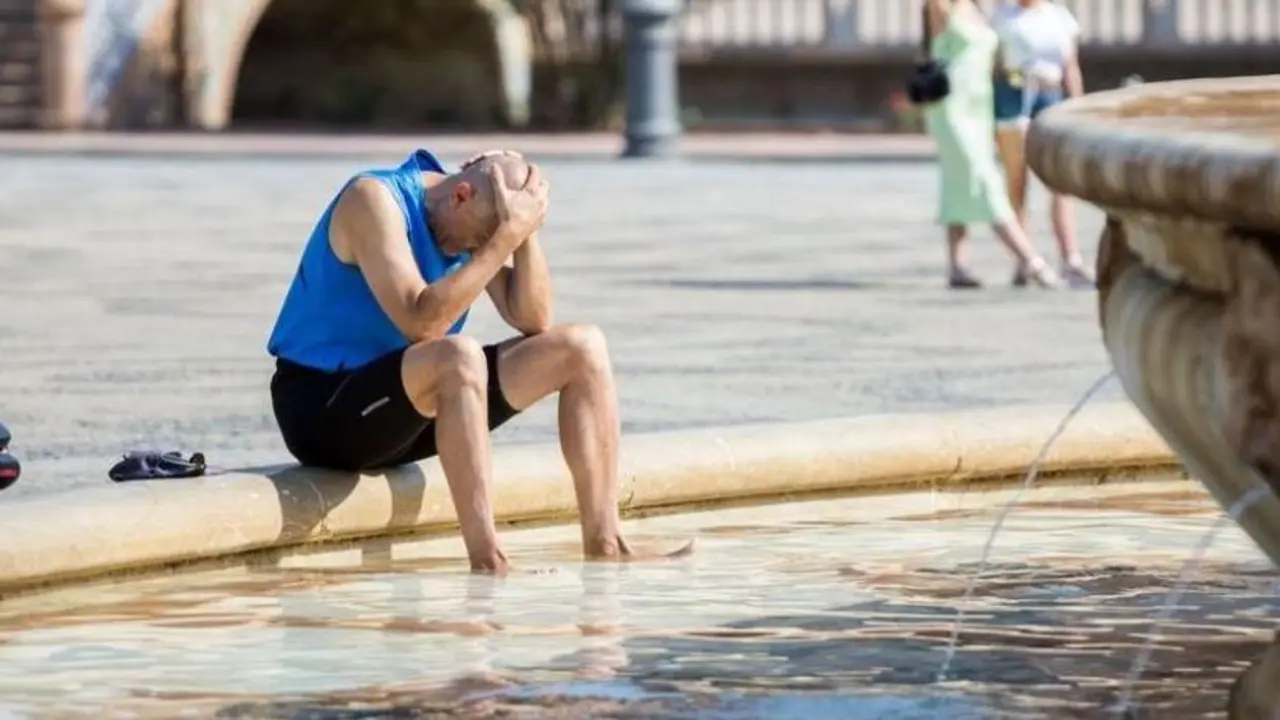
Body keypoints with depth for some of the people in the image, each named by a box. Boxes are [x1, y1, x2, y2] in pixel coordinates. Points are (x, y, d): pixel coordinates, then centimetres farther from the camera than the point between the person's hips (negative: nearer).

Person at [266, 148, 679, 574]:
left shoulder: (473, 221, 3)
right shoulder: (373, 200, -20)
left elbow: (533, 320, -1)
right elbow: (421, 323, -32)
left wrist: (525, 233, -13)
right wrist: (506, 238, -30)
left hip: (407, 401, 8)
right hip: (319, 407, -8)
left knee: (582, 348, -1)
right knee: (459, 356, -38)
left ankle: (604, 541, -6)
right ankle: (487, 561, -42)